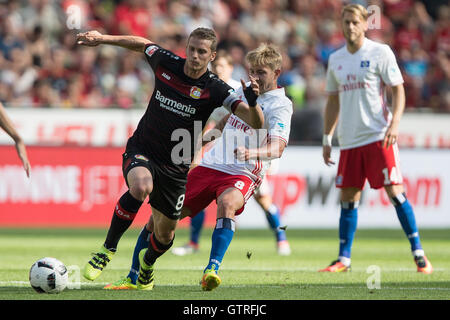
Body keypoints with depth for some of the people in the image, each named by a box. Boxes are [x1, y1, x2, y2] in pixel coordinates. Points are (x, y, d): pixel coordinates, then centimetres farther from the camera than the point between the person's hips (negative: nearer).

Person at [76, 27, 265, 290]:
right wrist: (102, 38, 14)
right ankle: (108, 249, -19)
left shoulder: (215, 90, -15)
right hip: (141, 150, -1)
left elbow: (256, 122, -23)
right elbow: (143, 44, 15)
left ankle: (148, 263, 47)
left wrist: (253, 102, -44)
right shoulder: (166, 63, -8)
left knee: (165, 234, 9)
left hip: (175, 167, 1)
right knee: (141, 187, -35)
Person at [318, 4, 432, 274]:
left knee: (395, 191, -10)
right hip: (349, 140, 5)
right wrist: (327, 139, 17)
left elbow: (398, 90, -4)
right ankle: (344, 259, 11)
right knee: (348, 198, 5)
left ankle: (419, 254, -5)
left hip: (378, 135, -5)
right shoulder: (336, 59, 13)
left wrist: (395, 123, -18)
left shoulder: (380, 52, -2)